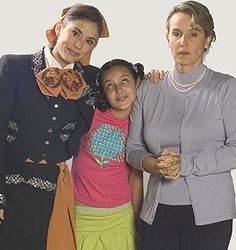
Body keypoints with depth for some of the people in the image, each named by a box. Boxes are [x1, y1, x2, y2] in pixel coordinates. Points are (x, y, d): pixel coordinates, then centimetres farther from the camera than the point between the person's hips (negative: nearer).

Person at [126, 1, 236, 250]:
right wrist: (154, 164, -12)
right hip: (157, 211, 3)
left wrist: (185, 164, -16)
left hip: (208, 212, -2)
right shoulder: (148, 90, 6)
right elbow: (133, 146, 8)